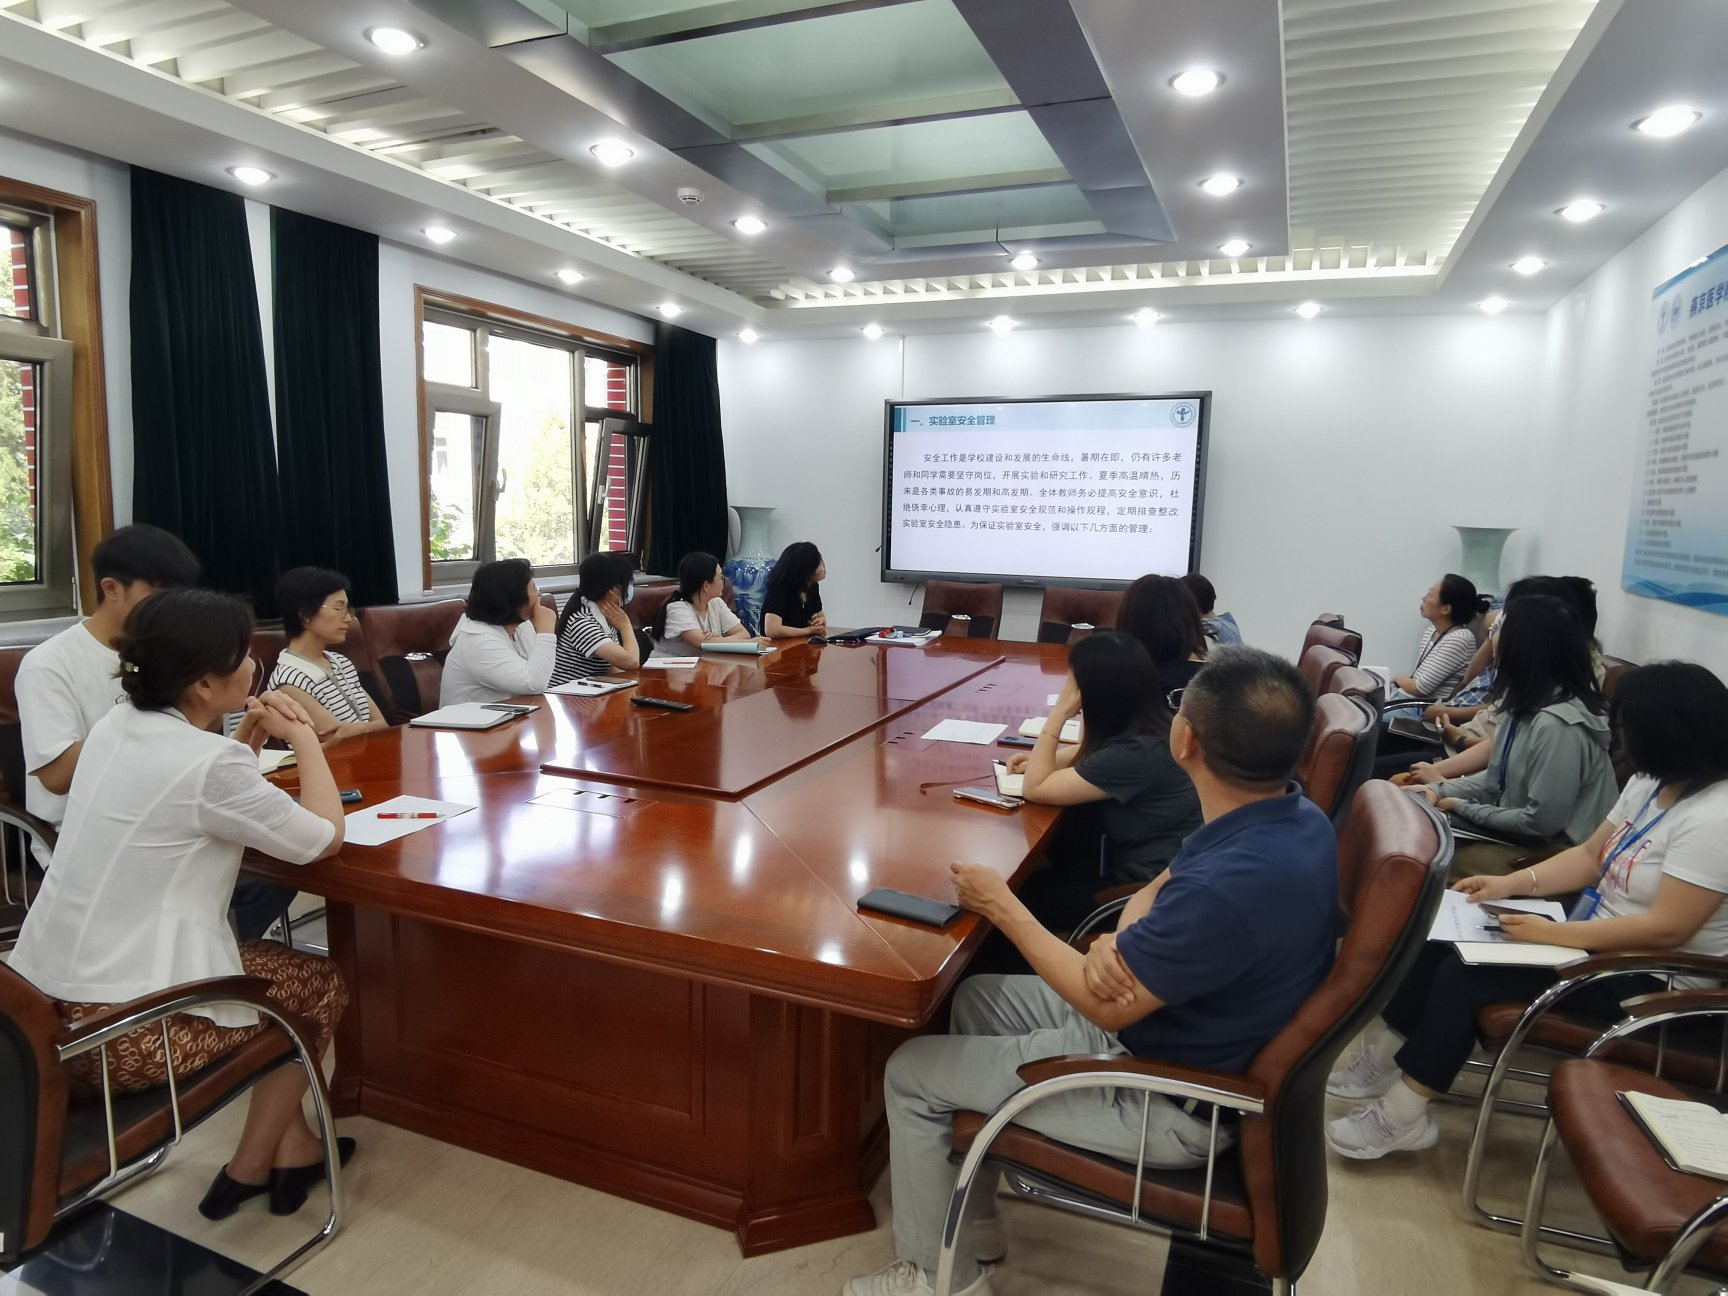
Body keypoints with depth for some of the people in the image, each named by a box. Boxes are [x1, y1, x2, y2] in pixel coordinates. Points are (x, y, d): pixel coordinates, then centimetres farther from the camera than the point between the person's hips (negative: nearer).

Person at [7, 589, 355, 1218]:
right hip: (117, 1030, -8)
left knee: (272, 962, 23)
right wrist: (303, 738, -1)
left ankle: (290, 1147, 29)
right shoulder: (208, 763, -24)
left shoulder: (117, 725, 2)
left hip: (44, 998, 9)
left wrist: (250, 741, 6)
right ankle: (251, 1168, 23)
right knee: (320, 983, 12)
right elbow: (324, 838, -12)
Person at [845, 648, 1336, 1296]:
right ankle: (973, 1218, 31)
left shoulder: (1230, 884, -38)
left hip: (1170, 1099, -9)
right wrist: (1117, 941, -18)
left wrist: (1002, 906, -12)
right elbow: (1159, 891, 5)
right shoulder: (1296, 818, -8)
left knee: (910, 1074, 0)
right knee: (977, 997, 19)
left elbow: (1106, 1006, -23)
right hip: (1196, 1037, 9)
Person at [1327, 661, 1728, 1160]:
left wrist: (1553, 935, -26)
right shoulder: (1653, 781, 5)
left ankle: (1402, 1115, -7)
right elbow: (1591, 856, 11)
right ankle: (1382, 1057, 7)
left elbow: (1667, 929, -28)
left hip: (1650, 977, -9)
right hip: (1601, 938, 9)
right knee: (1442, 941, -1)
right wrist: (1514, 882, -2)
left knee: (1466, 974, -18)